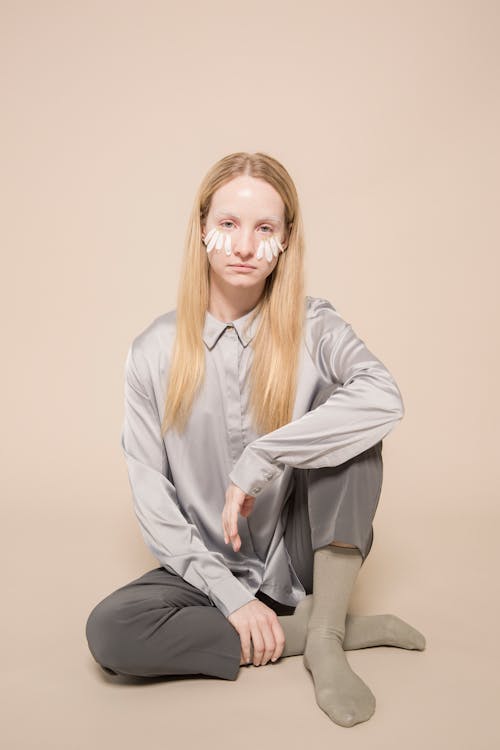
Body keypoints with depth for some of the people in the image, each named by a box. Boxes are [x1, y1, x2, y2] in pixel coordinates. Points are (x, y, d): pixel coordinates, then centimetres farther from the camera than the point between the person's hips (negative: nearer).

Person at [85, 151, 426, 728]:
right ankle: (337, 627, -15)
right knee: (108, 631, -26)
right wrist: (231, 595, -15)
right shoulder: (155, 351, -5)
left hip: (304, 560, -1)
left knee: (349, 423, -24)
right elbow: (150, 495, -6)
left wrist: (259, 461, -32)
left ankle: (322, 639, -20)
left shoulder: (312, 327, -7)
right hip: (210, 569, 2)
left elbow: (385, 398, -30)